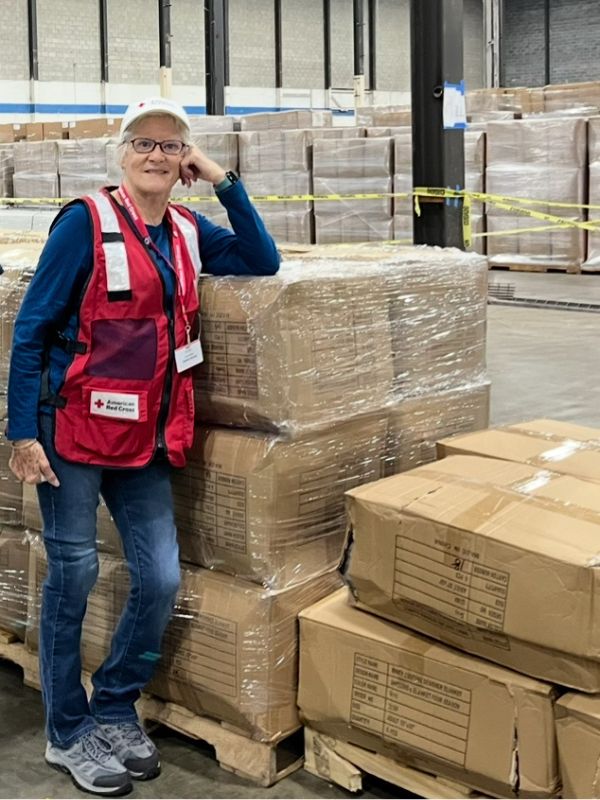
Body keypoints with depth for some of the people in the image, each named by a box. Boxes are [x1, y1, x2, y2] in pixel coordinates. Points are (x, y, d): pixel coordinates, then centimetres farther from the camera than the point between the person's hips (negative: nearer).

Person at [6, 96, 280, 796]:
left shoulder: (187, 232, 9)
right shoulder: (86, 221, -8)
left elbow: (263, 262, 6)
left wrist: (224, 182, -1)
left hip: (146, 437, 5)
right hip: (73, 428, -5)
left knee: (160, 579, 3)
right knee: (72, 575, 4)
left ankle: (114, 712, 24)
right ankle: (67, 734, 20)